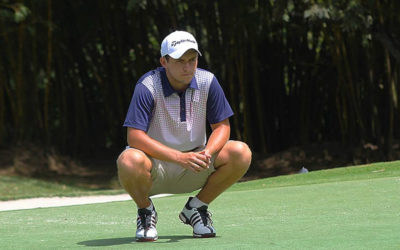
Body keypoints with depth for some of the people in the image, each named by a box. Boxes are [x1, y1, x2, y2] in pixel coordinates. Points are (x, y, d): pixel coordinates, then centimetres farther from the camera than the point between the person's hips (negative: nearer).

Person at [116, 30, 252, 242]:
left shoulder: (207, 82, -7)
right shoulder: (147, 87, -20)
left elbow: (222, 126, -2)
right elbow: (134, 137, -27)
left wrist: (207, 153, -25)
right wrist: (180, 157, -36)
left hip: (194, 168, 4)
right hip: (155, 164, -4)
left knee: (241, 153, -19)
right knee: (129, 161, -39)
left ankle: (196, 207, 3)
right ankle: (145, 210, -3)